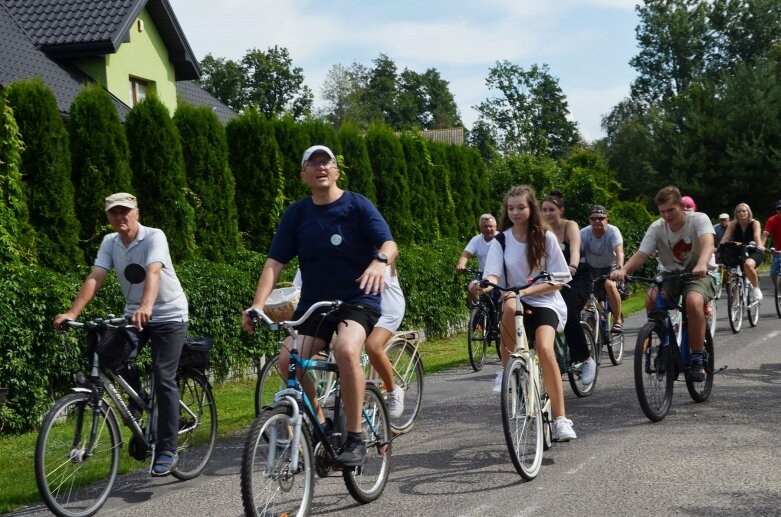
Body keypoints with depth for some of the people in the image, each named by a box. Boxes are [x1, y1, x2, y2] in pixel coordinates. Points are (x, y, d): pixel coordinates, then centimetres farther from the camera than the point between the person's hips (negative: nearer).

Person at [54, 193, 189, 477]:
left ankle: (167, 451, -4)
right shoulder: (109, 242, -3)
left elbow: (153, 273, -37)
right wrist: (73, 312, -29)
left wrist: (146, 307, -55)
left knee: (164, 379, -10)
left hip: (168, 315, -5)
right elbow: (94, 278, -14)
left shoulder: (154, 237, -19)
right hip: (133, 313, 5)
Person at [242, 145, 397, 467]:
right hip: (313, 302, 4)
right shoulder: (296, 214, 2)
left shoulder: (357, 205, -6)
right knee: (288, 359, -20)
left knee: (345, 350, -34)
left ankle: (355, 439, -21)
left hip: (357, 299, -4)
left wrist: (379, 262, -41)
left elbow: (389, 244, -17)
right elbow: (274, 262, -4)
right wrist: (258, 304, -19)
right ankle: (319, 424, 5)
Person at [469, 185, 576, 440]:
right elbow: (493, 275, -10)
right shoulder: (501, 241, 1)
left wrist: (526, 290, -19)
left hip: (545, 303, -1)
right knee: (510, 306, -38)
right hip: (516, 301, 1)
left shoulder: (546, 238, -2)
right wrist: (484, 285, -35)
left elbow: (557, 281, -4)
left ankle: (560, 418, -24)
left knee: (544, 348, -29)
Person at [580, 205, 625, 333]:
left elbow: (619, 251, -35)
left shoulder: (613, 231, -21)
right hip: (591, 269, 3)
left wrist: (619, 268, -53)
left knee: (610, 285, -33)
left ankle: (618, 320, -18)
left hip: (610, 267, -3)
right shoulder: (584, 233, -15)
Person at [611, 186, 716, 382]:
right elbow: (641, 255, -19)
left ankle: (698, 359, -22)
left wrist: (701, 265, -57)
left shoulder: (698, 219, -15)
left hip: (700, 275, -3)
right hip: (671, 275, 3)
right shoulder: (657, 228, -7)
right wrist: (623, 271, -40)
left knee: (693, 301, -36)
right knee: (651, 299, -28)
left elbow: (707, 243, -35)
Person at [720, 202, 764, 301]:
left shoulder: (755, 223, -9)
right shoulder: (733, 224, -3)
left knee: (748, 264, -37)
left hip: (753, 253, -4)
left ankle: (756, 288, -16)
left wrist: (759, 246, -47)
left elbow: (757, 236, -26)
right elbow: (725, 237, -15)